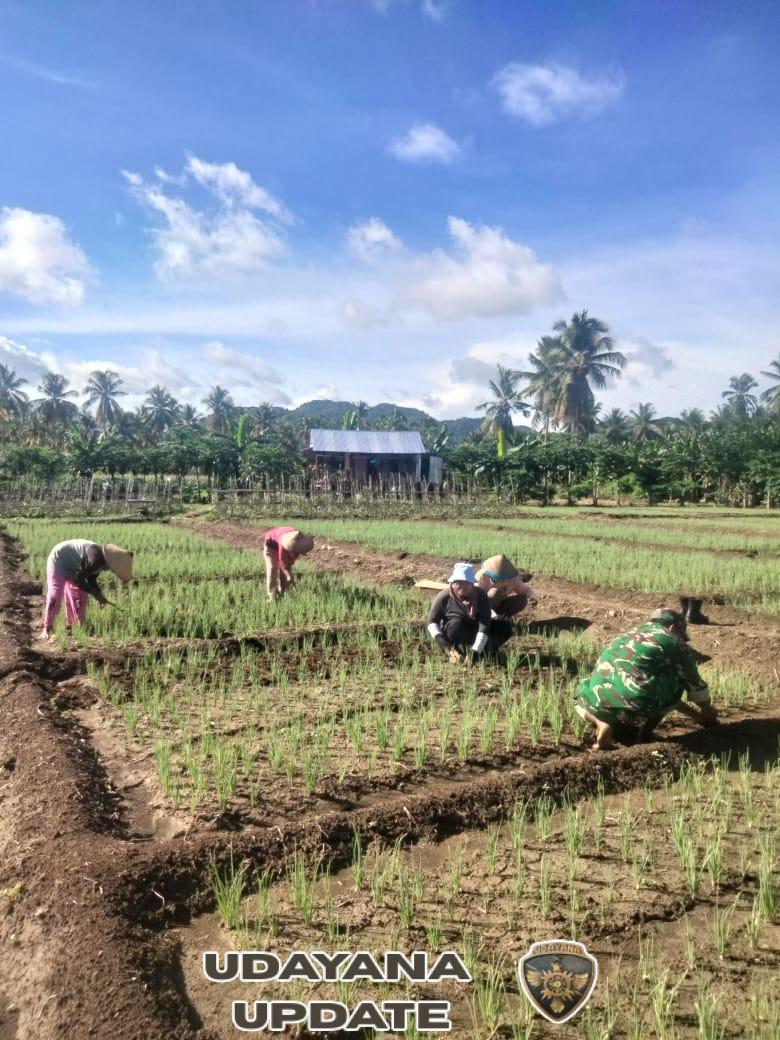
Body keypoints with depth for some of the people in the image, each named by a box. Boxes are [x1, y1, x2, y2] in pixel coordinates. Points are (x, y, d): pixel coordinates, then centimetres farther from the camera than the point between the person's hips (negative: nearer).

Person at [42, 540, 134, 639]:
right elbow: (78, 578, -26)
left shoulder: (101, 561, -5)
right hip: (58, 561, -9)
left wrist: (99, 595, -2)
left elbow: (91, 578, 9)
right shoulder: (95, 558, -34)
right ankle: (47, 629, -11)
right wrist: (95, 593, -18)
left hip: (70, 567, 9)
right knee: (55, 596, -16)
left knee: (81, 596, 7)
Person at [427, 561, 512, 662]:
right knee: (456, 624, -37)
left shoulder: (480, 595, -18)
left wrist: (475, 651, -37)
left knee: (505, 625, -16)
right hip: (452, 638, -2)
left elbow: (484, 625, -26)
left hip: (475, 632, 2)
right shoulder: (444, 596, -19)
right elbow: (432, 621, -11)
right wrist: (441, 641, -29)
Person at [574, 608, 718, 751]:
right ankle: (645, 730, 13)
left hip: (600, 702, 4)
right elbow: (695, 684, 23)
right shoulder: (675, 643, 13)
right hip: (639, 704, -4)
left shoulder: (630, 635, 29)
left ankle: (602, 723, 7)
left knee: (581, 697, 37)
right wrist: (708, 714, 43)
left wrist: (692, 712, 49)